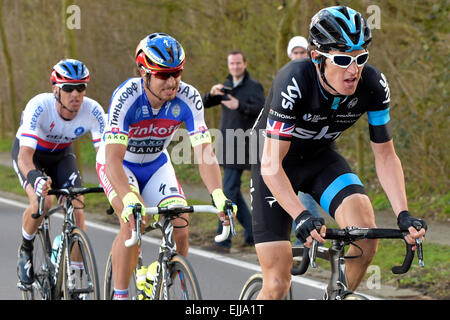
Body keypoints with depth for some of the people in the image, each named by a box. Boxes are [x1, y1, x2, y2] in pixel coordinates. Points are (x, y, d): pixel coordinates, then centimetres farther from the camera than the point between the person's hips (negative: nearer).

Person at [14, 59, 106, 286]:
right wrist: (36, 178, -64)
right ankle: (25, 250, 0)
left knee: (76, 206, -17)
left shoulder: (93, 111, -28)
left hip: (61, 155, 3)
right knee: (42, 201, -29)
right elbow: (25, 156, -44)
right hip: (29, 152, -3)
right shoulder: (39, 106, -37)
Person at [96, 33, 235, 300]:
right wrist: (130, 200, -56)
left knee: (180, 228, -13)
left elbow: (204, 153, -29)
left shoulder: (189, 98, -25)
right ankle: (120, 295, -16)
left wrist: (218, 195, -45)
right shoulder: (126, 97, -34)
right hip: (119, 164, -4)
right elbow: (114, 160, -40)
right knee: (133, 223, -28)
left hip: (156, 164, 4)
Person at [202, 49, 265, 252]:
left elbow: (262, 109, -20)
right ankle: (252, 233, 20)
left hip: (241, 144, -8)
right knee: (234, 191, 10)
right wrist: (212, 93, -11)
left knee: (229, 190, -13)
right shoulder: (226, 87, 16)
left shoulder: (254, 86, -5)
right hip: (227, 145, 8)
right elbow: (204, 104, 11)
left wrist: (240, 106, -35)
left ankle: (223, 240, -16)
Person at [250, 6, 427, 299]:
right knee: (277, 284, -10)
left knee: (366, 236, -25)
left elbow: (385, 156, -11)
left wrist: (403, 214, -25)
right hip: (276, 162, -3)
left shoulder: (373, 85, -22)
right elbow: (272, 164, -35)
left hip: (321, 158, 3)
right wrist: (302, 218, -48)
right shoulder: (295, 81, -33)